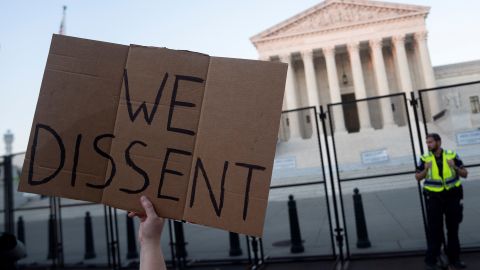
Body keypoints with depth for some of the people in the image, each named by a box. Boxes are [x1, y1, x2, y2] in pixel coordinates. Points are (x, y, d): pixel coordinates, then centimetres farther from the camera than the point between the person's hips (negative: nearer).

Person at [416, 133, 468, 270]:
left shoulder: (452, 155, -2)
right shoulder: (425, 158, -4)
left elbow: (465, 174, 3)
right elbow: (418, 177, 2)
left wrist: (455, 167, -17)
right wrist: (426, 170, -17)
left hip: (453, 196, 2)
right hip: (434, 198, -2)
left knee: (453, 229, 11)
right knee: (434, 229, -1)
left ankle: (454, 258, 24)